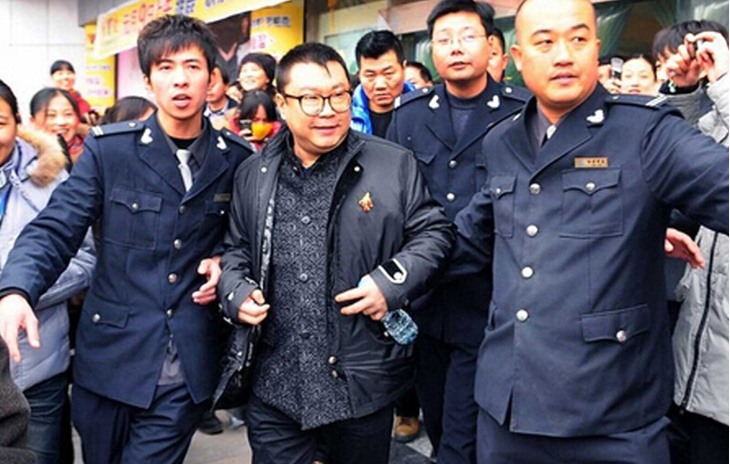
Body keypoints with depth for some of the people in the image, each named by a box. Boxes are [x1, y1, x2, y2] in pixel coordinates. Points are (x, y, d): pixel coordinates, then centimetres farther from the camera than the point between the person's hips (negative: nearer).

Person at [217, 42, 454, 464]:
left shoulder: (395, 165, -3)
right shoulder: (254, 175, 8)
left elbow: (434, 232, 1)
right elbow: (236, 249, 19)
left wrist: (393, 281, -14)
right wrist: (236, 291, -1)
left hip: (363, 382, -2)